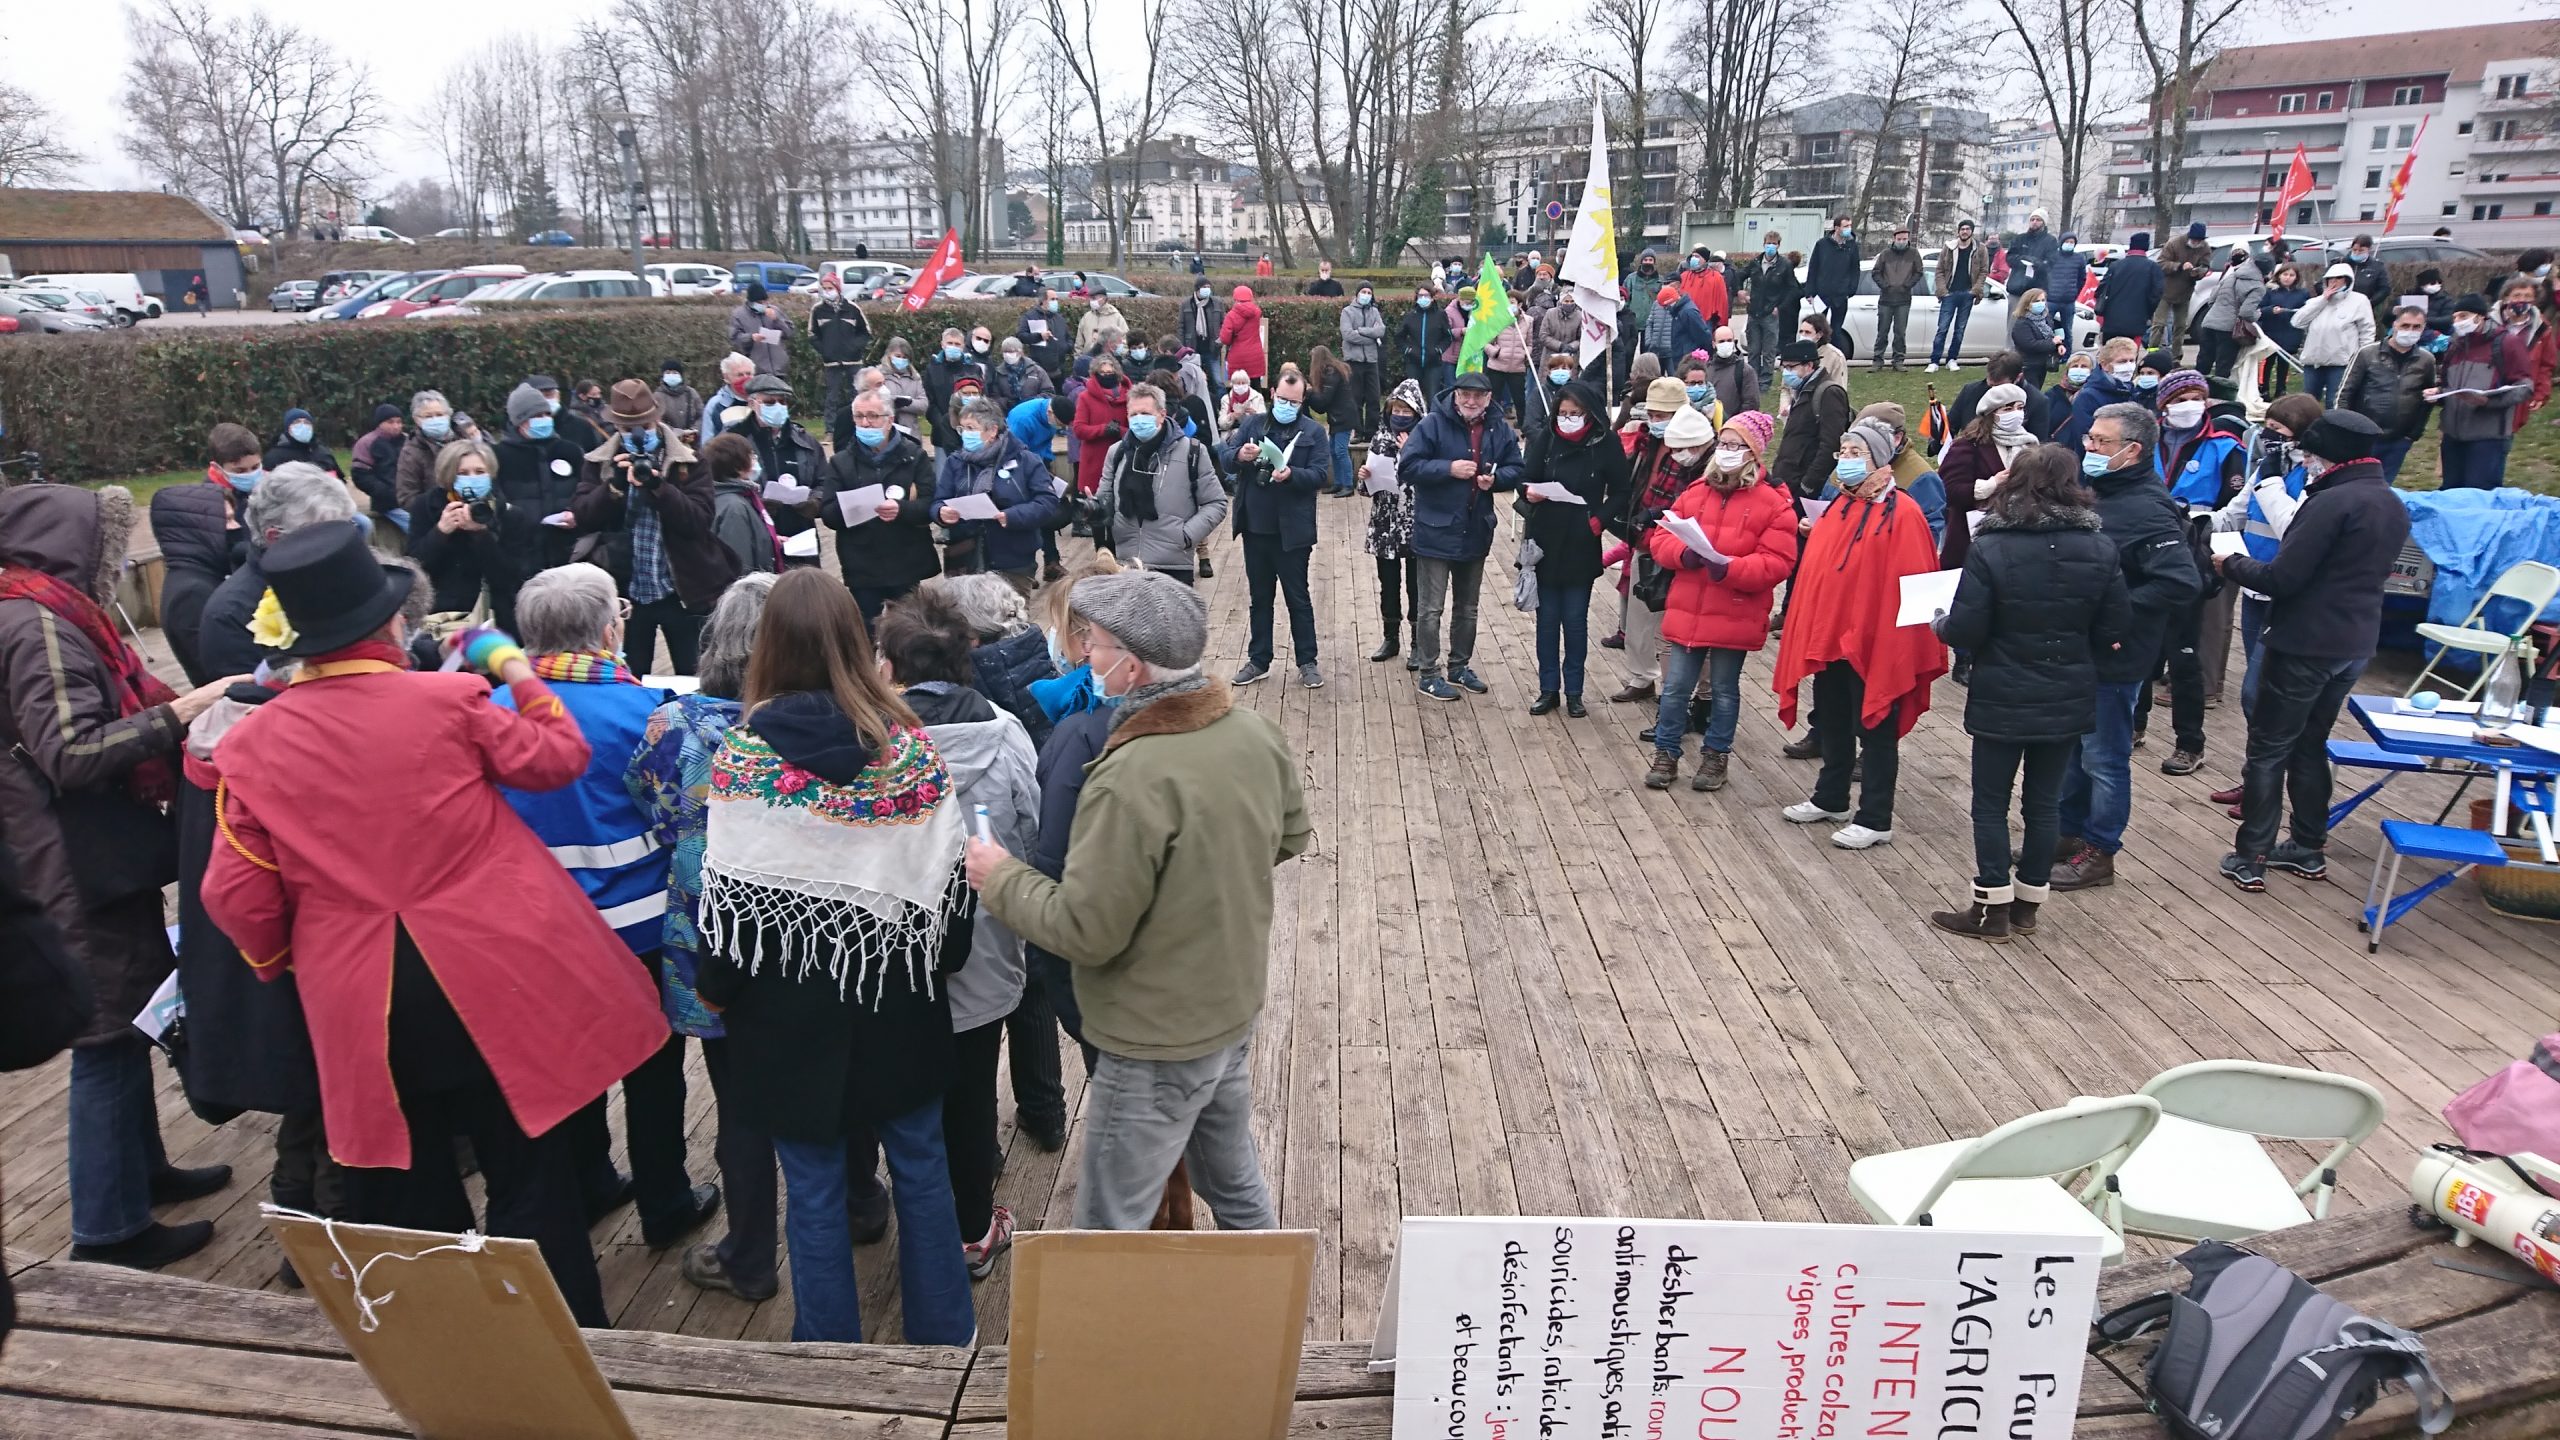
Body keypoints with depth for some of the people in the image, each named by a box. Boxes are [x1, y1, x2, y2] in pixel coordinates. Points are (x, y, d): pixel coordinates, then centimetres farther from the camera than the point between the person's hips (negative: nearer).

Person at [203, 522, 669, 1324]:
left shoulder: (254, 744, -2)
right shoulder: (448, 701, -11)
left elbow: (236, 896, 1)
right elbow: (558, 758, 4)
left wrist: (286, 964, 19)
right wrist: (514, 668, 14)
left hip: (363, 1003, 3)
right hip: (492, 977, -3)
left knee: (393, 1202, 21)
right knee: (532, 1188, 10)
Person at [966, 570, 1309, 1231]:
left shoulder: (1131, 780, -31)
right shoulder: (1256, 733, -7)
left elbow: (1085, 931, -25)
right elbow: (1291, 835, 9)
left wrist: (1001, 878, -10)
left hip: (1157, 1046, -8)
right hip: (1235, 1010, 8)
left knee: (1109, 1230, 10)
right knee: (1233, 1181, 28)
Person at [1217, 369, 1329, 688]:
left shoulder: (1314, 432, -1)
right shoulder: (1252, 424, 7)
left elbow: (1320, 473, -10)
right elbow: (1224, 456, 0)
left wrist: (1291, 475, -28)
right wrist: (1239, 455, -22)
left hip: (1292, 529, -3)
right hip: (1255, 526, 3)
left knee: (1298, 597, 5)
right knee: (1260, 596, 14)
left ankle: (1307, 661, 15)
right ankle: (1258, 660, 24)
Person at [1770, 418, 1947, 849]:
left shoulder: (1902, 514, -14)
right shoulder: (1838, 508, 9)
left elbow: (1909, 588, -17)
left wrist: (1895, 648, -18)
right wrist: (1809, 633, 8)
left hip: (1873, 644, -7)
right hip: (1828, 638, 8)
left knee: (1874, 733, 4)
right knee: (1832, 726, 19)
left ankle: (1875, 820, 13)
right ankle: (1829, 800, 35)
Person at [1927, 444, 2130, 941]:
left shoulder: (1990, 549, -17)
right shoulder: (2100, 550, -4)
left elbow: (1965, 630, -17)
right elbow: (2113, 630, 0)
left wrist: (1941, 625, 5)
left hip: (2002, 699, -4)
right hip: (2068, 700, 4)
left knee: (1991, 803, 7)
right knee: (2044, 802, 13)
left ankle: (1993, 909, 12)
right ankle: (2027, 905, 23)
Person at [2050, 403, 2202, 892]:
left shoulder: (2148, 511, -21)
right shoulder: (2098, 493, 8)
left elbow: (2183, 583, -29)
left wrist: (2114, 613, -25)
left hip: (2114, 659, -9)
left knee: (2104, 758, 5)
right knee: (2070, 748, 19)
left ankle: (2098, 853, 18)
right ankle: (2070, 835, 34)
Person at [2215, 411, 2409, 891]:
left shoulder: (2333, 502, -18)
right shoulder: (2394, 505, 11)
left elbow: (2281, 579, -20)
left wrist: (2233, 562, -3)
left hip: (2305, 645, -9)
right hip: (2355, 644, 9)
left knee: (2268, 749, 0)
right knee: (2310, 746, 20)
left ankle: (2250, 859, 3)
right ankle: (2309, 849, 27)